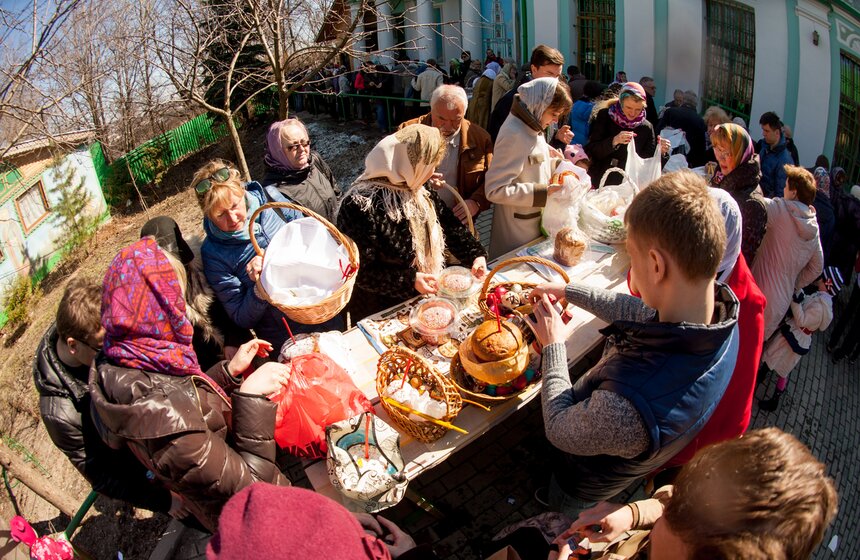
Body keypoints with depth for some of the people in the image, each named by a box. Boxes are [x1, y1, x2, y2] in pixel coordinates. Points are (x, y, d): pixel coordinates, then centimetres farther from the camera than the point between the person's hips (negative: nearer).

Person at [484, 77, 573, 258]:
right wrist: (542, 192, -27)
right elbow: (494, 190, -27)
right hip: (517, 231, -9)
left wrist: (556, 163, 1)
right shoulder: (514, 135, -23)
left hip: (536, 223, 9)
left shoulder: (533, 128, 6)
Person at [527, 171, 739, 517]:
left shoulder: (628, 404, -51)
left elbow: (559, 431, -29)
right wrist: (568, 291, 1)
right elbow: (642, 313, -7)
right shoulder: (722, 312, -28)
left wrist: (553, 345, -15)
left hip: (585, 481, -5)